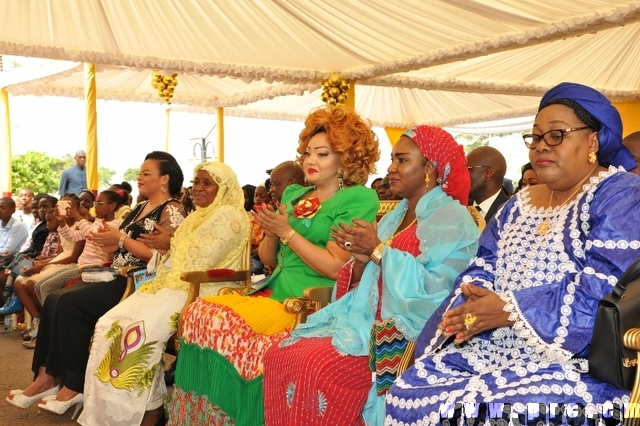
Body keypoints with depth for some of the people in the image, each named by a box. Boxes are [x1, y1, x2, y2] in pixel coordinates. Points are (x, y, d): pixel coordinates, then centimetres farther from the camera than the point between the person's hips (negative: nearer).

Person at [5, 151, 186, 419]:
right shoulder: (141, 208, 19)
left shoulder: (171, 211, -9)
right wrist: (109, 239, 2)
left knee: (70, 302, -21)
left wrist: (121, 240, -17)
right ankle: (46, 377, -8)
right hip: (118, 276, 9)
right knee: (56, 299, -9)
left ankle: (74, 386, -13)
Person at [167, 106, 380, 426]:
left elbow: (336, 267, -12)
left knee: (226, 323, -25)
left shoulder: (358, 199, -3)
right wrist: (270, 231, -1)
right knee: (201, 311, -14)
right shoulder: (293, 194, 17)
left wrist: (286, 231, -10)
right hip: (275, 292, 7)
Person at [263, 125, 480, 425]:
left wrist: (379, 249, -13)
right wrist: (360, 259, -6)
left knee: (319, 365, -27)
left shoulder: (451, 220, -7)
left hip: (410, 333, -8)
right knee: (281, 353, -10)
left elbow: (433, 292, -20)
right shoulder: (393, 217, 18)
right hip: (373, 324, 8)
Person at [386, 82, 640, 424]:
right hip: (493, 352, 7)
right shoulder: (521, 203, 18)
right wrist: (474, 303, -12)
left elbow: (604, 291, -19)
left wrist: (508, 310, -20)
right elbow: (483, 267, 13)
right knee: (408, 395, -9)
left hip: (578, 366, -7)